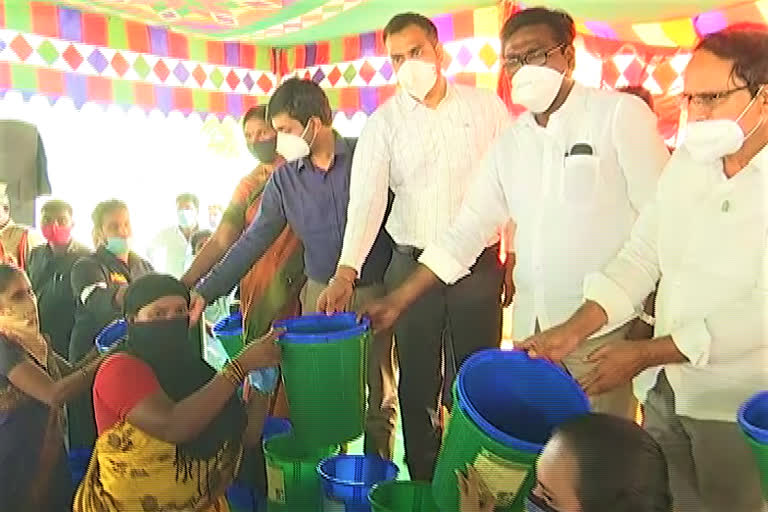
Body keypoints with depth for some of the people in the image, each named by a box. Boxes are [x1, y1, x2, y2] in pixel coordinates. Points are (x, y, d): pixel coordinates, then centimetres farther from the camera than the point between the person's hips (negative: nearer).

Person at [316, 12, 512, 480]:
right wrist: (347, 271, -23)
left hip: (480, 265, 0)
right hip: (412, 267, 1)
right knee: (418, 380, 11)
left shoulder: (487, 106, 1)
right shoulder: (382, 123, 0)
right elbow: (366, 199, -11)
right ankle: (423, 478, 30)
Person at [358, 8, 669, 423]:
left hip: (606, 330, -4)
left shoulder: (620, 114, -6)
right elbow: (467, 229, 8)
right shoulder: (509, 142, 8)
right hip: (532, 331, 5)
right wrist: (399, 300, 3)